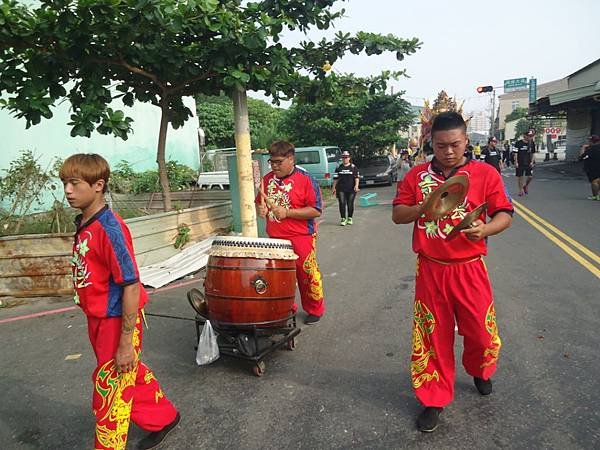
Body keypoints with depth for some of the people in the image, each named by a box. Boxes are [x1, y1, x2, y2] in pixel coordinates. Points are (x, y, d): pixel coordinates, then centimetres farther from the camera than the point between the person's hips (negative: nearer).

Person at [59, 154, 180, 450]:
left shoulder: (109, 228, -23)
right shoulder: (84, 225, 4)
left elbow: (131, 285, -24)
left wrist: (126, 342, -21)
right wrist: (94, 323, 20)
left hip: (117, 322, -9)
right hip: (98, 320, 9)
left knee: (109, 391, 7)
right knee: (131, 374, 23)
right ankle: (162, 418, 45)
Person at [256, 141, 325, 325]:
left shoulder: (305, 179, -10)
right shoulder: (267, 179, 8)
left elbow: (316, 210, -14)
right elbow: (259, 202, 20)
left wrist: (287, 212, -19)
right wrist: (260, 209, -4)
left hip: (300, 238, -5)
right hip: (275, 239, 6)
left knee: (307, 275, 3)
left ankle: (315, 310, 24)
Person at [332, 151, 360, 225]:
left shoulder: (353, 167, 6)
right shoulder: (338, 167, 11)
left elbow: (357, 177, 2)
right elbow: (336, 178, 13)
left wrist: (356, 185, -13)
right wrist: (333, 187, 9)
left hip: (351, 189, -1)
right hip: (341, 189, 1)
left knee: (350, 204, 3)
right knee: (342, 203, -8)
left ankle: (350, 218, 18)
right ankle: (343, 219, -2)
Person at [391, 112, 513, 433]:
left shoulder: (486, 174, -3)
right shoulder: (417, 175, 2)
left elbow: (504, 215, -2)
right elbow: (397, 215, 3)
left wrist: (485, 229, -23)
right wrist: (424, 208, -16)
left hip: (469, 269, 0)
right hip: (430, 270, 1)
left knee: (481, 331, 12)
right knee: (432, 335, 10)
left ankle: (478, 371, 47)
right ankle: (435, 399, 28)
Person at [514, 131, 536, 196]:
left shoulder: (532, 143, 6)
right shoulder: (518, 143, -7)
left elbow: (532, 153, 14)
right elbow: (515, 153, -6)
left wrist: (532, 161, 4)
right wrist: (516, 162, -12)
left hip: (528, 163, 4)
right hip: (520, 163, -4)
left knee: (530, 176, -1)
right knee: (520, 177, 3)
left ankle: (526, 185, 27)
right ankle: (521, 190, 16)